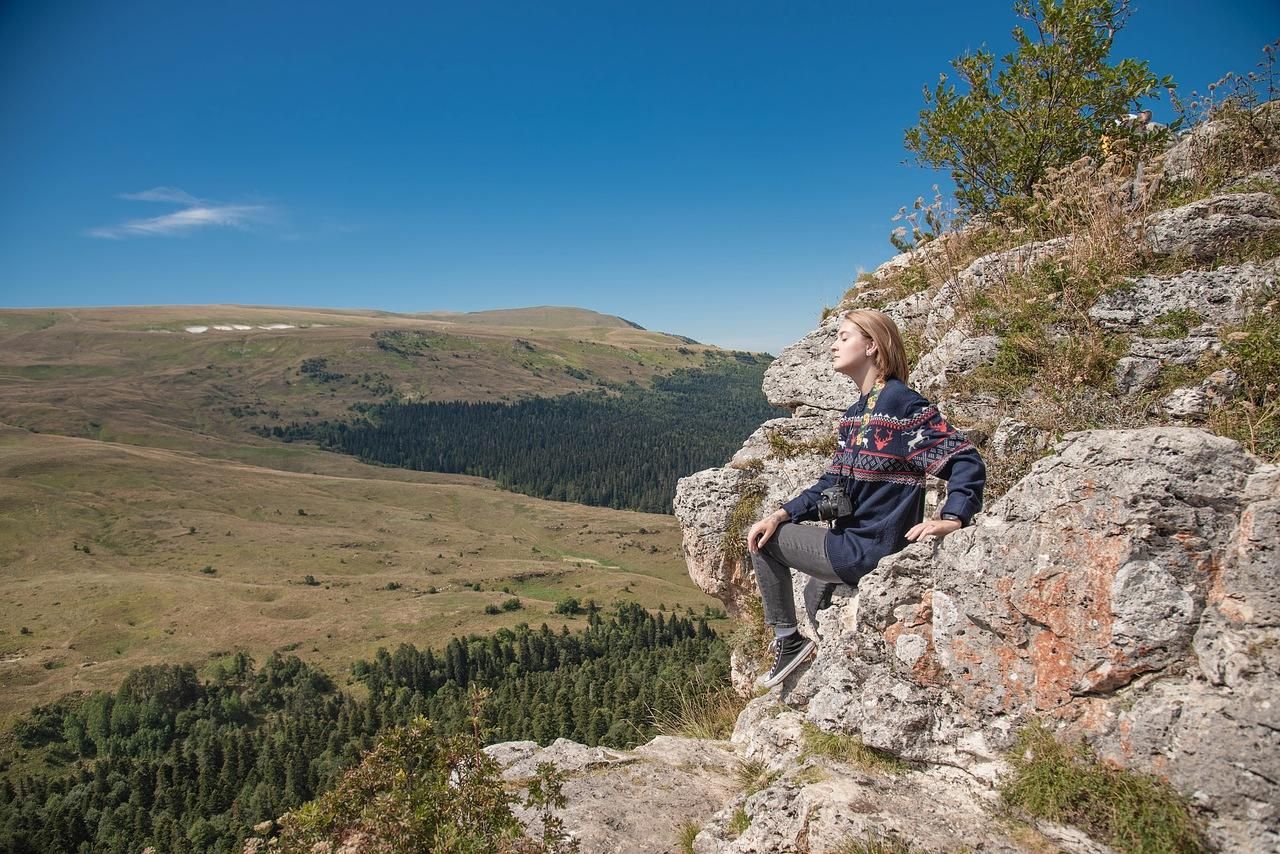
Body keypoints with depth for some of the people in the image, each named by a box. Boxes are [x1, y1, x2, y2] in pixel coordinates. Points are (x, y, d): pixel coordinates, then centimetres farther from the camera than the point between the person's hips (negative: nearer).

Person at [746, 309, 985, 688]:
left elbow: (966, 462, -21)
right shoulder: (856, 412, 9)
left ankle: (788, 641, 11)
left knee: (766, 542, -1)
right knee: (816, 592, 31)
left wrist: (951, 519, -34)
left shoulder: (900, 402, -18)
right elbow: (833, 483, 9)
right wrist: (780, 515, -2)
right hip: (857, 544, 9)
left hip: (870, 550, -9)